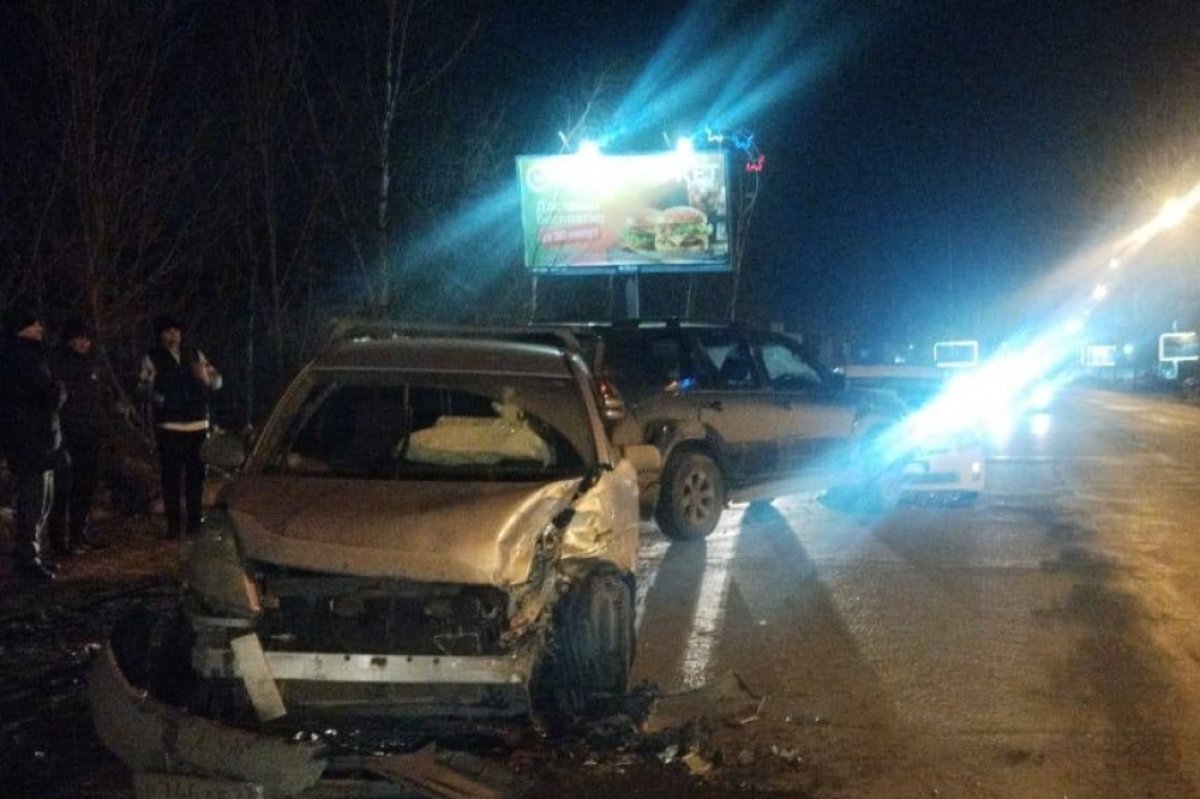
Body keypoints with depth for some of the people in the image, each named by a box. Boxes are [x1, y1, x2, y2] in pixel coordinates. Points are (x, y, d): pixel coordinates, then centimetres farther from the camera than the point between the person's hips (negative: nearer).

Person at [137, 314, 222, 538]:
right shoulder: (153, 358, 2)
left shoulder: (195, 355, 12)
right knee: (171, 476, -3)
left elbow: (217, 380, 12)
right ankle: (173, 524, 4)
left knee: (195, 474, 7)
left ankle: (195, 520, 18)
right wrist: (162, 401, -23)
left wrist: (207, 378, -10)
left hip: (197, 425, 3)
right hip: (169, 427, -3)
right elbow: (145, 386, -7)